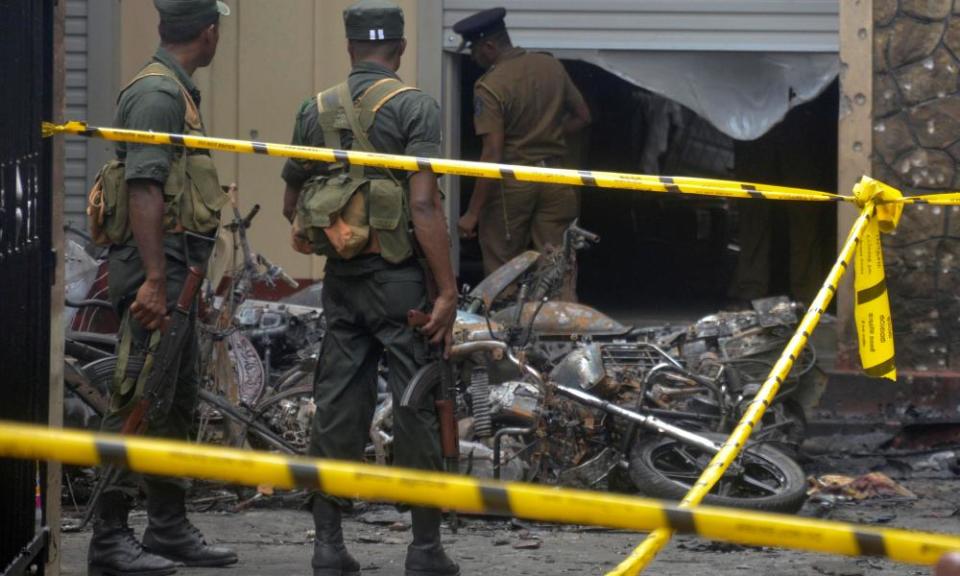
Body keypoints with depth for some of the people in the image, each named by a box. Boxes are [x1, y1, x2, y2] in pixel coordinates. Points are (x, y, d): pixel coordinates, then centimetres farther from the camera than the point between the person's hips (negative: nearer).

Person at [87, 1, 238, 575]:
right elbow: (144, 189, -21)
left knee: (177, 400, 15)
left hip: (176, 268, 11)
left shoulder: (178, 91, 18)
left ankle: (170, 528, 23)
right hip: (158, 264, -11)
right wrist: (154, 280, -26)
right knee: (139, 402, -10)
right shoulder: (158, 92, -14)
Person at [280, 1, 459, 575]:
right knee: (418, 406, 1)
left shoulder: (316, 111, 9)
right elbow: (424, 205, -16)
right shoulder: (414, 106, -8)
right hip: (400, 272, -5)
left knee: (337, 406, 8)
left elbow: (291, 204, 15)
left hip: (340, 276, 5)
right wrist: (448, 290, -15)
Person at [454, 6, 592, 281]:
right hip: (555, 179, 6)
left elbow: (492, 156, -19)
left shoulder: (490, 87, -16)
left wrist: (472, 213, -16)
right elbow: (582, 117, 13)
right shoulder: (552, 66, 3)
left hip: (512, 184, -5)